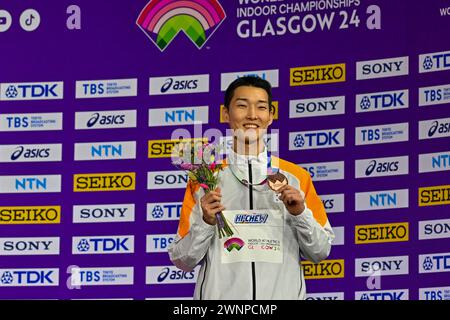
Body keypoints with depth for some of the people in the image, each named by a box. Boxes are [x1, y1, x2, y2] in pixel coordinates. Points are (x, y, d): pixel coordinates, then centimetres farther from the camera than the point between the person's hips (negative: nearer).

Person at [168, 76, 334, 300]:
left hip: (283, 295, 1)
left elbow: (320, 252, 3)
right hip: (220, 296, -1)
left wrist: (300, 213, -11)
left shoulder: (297, 178, 2)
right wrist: (206, 222, -15)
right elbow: (182, 261, 0)